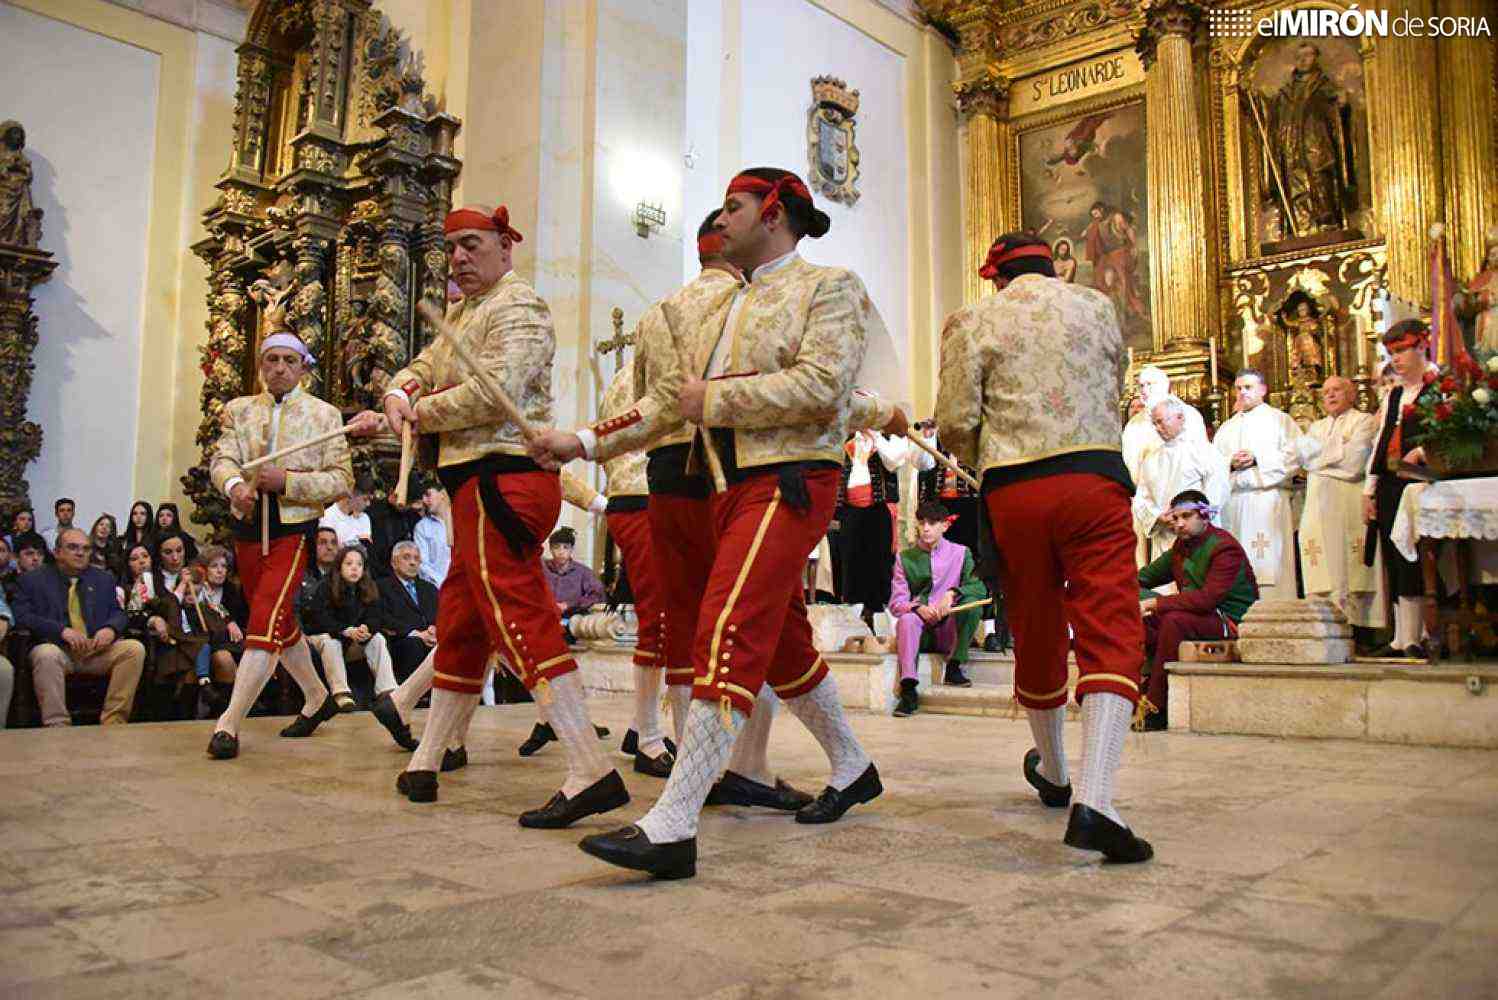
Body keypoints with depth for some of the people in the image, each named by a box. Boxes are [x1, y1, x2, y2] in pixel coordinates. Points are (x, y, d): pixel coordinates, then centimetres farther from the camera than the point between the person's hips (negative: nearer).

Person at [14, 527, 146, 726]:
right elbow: (22, 617, -1)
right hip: (58, 649, -3)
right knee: (46, 654, -37)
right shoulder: (34, 580, 11)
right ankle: (57, 726, -30)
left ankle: (113, 722, -21)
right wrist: (62, 630, -16)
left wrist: (110, 629, -10)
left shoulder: (103, 579, 21)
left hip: (98, 650, 3)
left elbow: (117, 613, 16)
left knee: (134, 648, -24)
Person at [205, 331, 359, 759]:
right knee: (280, 623, 16)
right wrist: (235, 485, -26)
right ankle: (317, 699, 34)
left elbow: (342, 479, -6)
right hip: (248, 528, 5)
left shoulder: (324, 414, 0)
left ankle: (229, 724, -15)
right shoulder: (239, 409, 10)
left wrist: (286, 481, -19)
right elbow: (221, 459, -2)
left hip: (293, 531, -5)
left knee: (264, 623, -17)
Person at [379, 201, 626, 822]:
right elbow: (423, 368, 24)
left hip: (500, 479, -10)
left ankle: (591, 771, -23)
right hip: (478, 484, 10)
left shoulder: (517, 307, -7)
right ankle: (426, 761, 32)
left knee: (518, 616, -18)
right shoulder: (463, 311, 24)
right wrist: (402, 390, -1)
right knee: (459, 623, 17)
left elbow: (496, 391, -21)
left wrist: (419, 414, -8)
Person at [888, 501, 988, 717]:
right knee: (907, 619, -32)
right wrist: (917, 608, -21)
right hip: (919, 632, 0)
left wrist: (953, 593, -25)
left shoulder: (960, 553, 7)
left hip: (949, 632, 0)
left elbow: (980, 588, -7)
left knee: (972, 603, -26)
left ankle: (954, 666, -13)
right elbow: (896, 604, 1)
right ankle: (908, 689, -38)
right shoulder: (905, 558, 7)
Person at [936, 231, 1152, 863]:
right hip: (1094, 477, 0)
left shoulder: (971, 322, 6)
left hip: (1012, 493, 1)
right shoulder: (1097, 306, 15)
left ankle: (1052, 774, 37)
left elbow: (955, 425, -1)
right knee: (1110, 633, -6)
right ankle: (1094, 800, -24)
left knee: (1036, 634, 15)